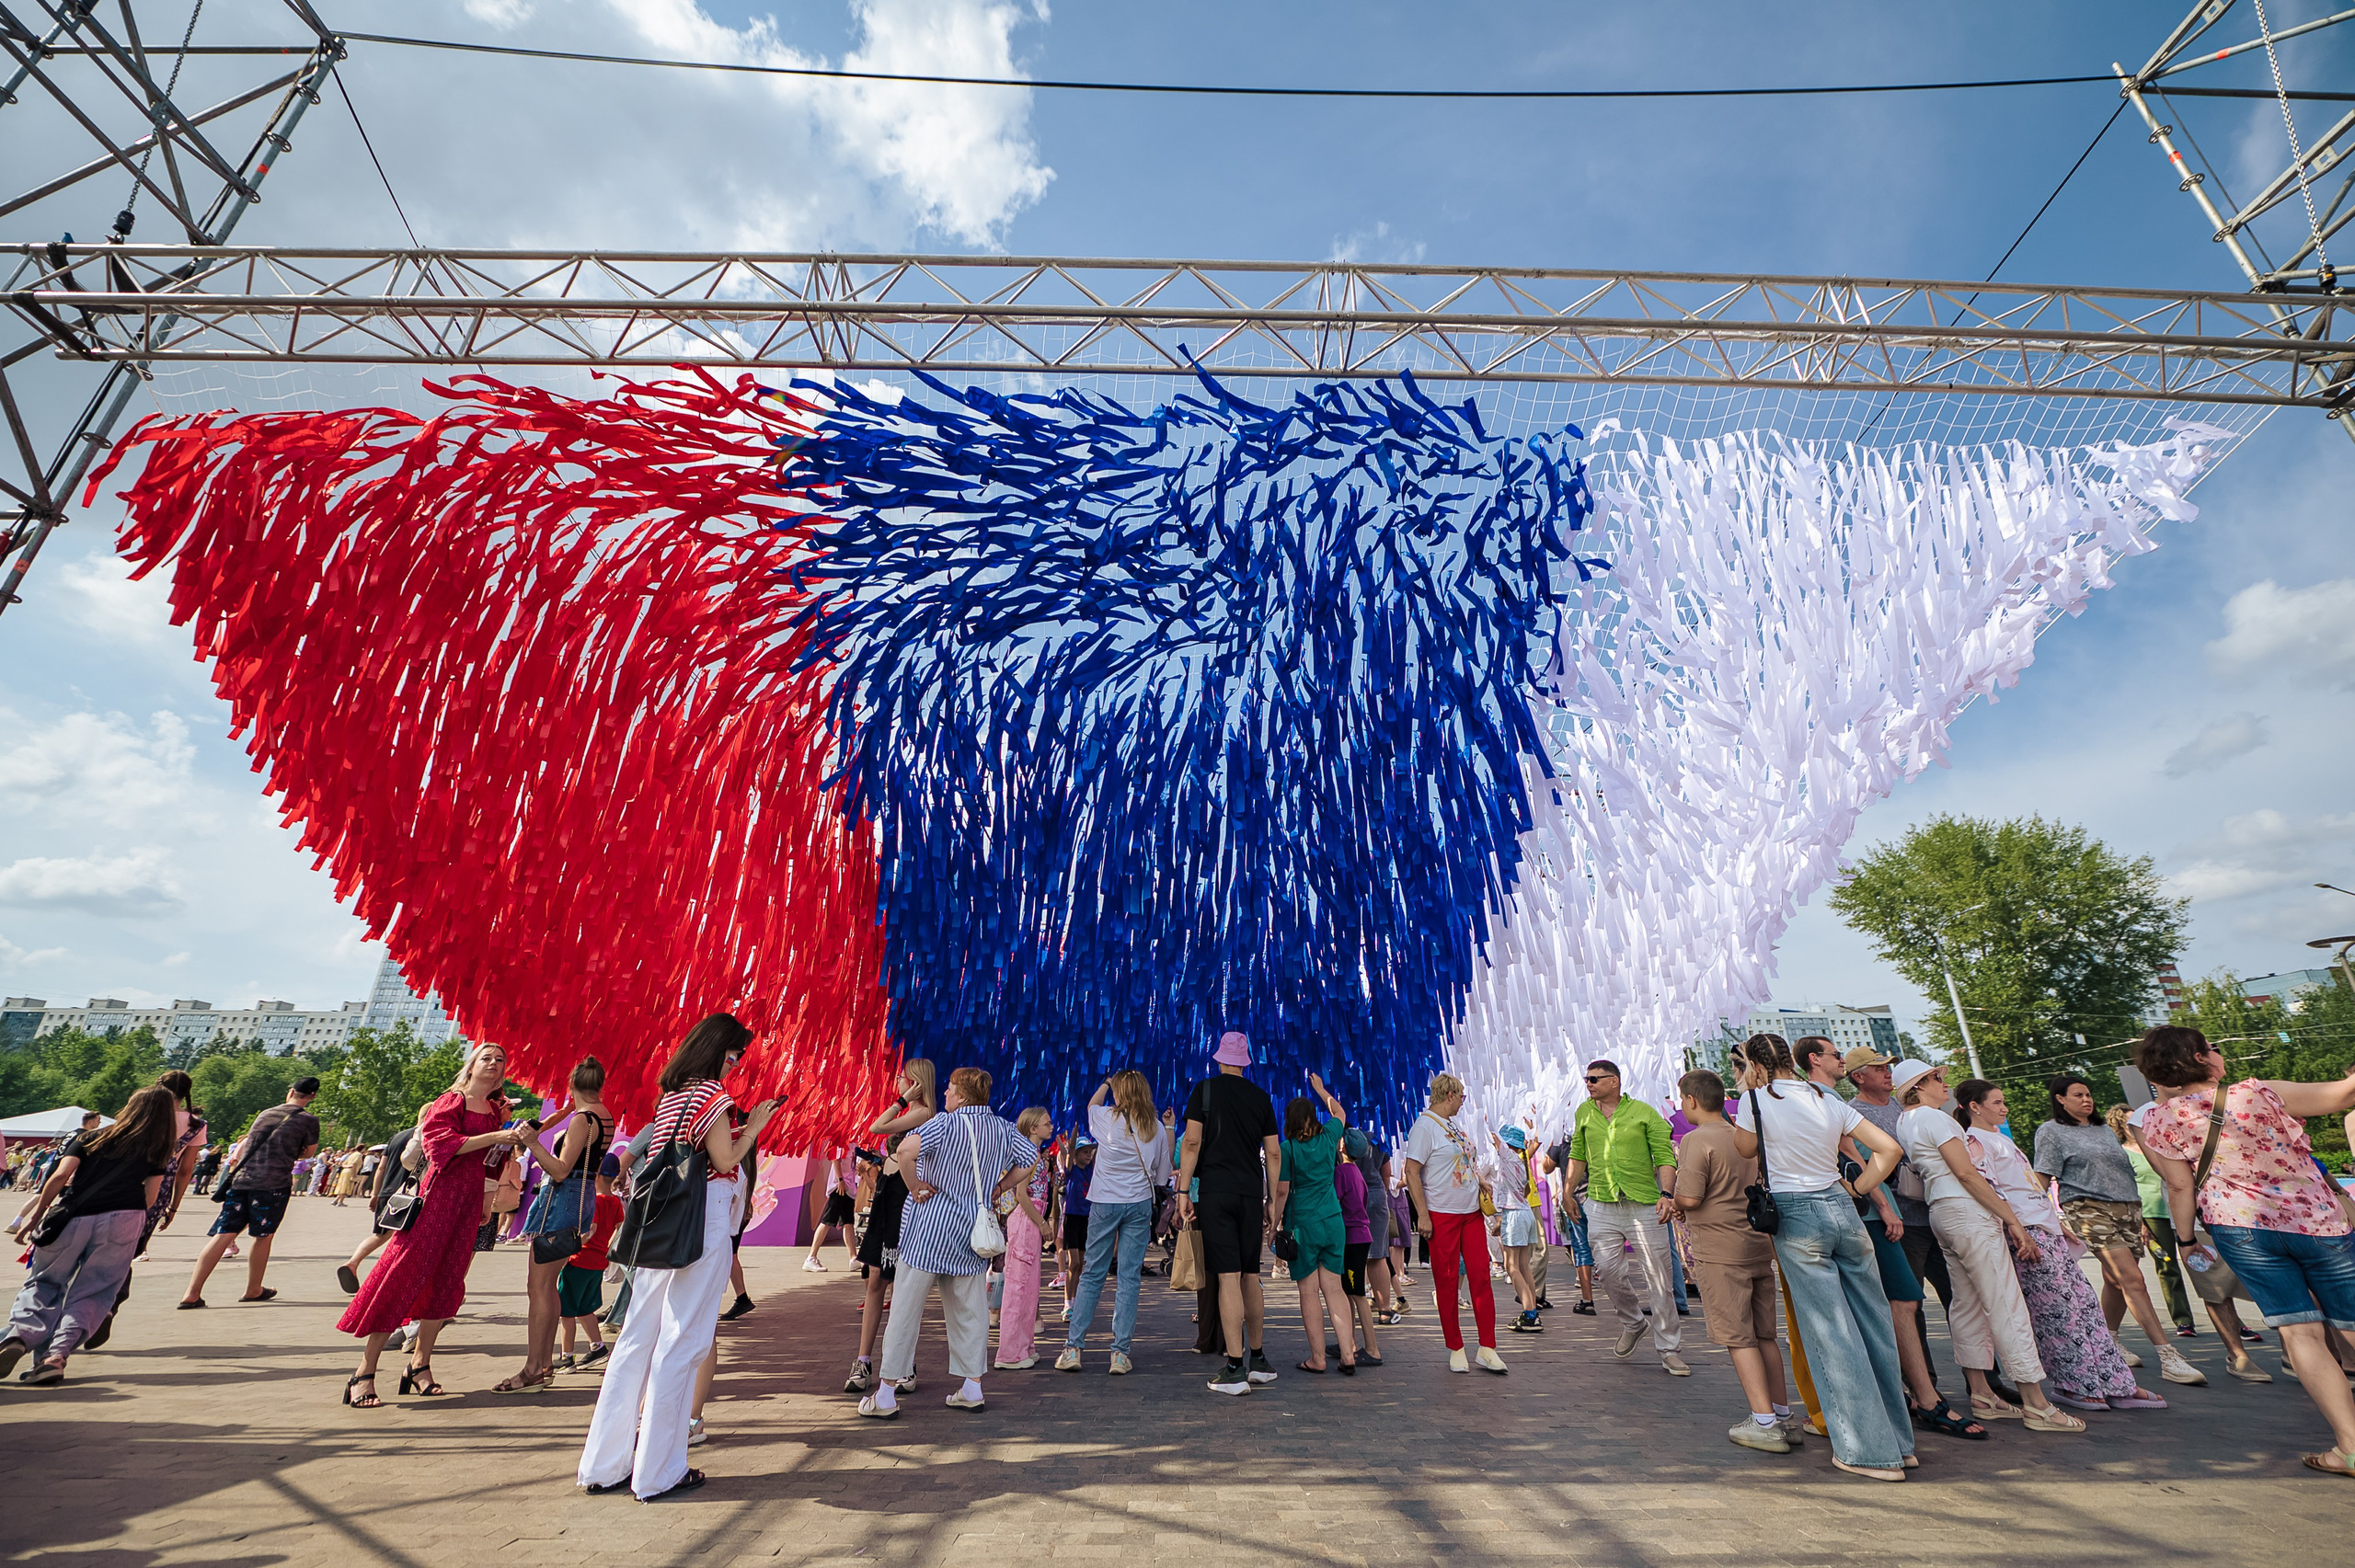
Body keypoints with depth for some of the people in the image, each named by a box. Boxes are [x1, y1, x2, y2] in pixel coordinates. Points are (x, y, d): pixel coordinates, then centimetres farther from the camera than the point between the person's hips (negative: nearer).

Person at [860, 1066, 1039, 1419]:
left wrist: (914, 1184, -16)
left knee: (906, 1308, 7)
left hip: (929, 1225, -4)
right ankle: (972, 1388, 20)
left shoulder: (946, 1122, -16)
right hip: (973, 1229, 5)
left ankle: (886, 1395, 16)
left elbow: (907, 1148, -32)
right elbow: (1031, 1157, 8)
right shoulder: (1004, 1129, 1)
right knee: (970, 1310, 15)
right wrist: (997, 1188, 11)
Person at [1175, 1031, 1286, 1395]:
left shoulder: (1205, 1089, 0)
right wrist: (1272, 1201, 16)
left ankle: (1235, 1369, -3)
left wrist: (1183, 1191, -4)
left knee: (1228, 1276, -4)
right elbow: (1274, 1154, 10)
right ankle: (1259, 1361, 23)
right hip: (1251, 1194, 4)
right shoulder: (1261, 1097, 9)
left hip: (1215, 1191, -4)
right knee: (1249, 1275, 14)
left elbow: (1192, 1143, -7)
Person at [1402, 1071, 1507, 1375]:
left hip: (1472, 1213, 7)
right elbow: (1411, 1172, -15)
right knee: (1447, 1283, 3)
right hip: (1442, 1216, -7)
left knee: (1481, 1277, 4)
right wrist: (1422, 1215, -18)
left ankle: (1487, 1349, 12)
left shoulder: (1454, 1126, 14)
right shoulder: (1424, 1126, -12)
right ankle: (1455, 1349, 16)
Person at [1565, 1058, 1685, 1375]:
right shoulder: (1584, 1113, 10)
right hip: (1601, 1206, 3)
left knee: (1658, 1277, 1)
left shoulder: (1644, 1112, -1)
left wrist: (1666, 1194, -16)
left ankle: (1668, 1350, 15)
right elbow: (1578, 1155, 19)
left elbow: (1665, 1156, -3)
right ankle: (1632, 1324, 27)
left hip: (1644, 1206, -3)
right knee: (1608, 1270, -1)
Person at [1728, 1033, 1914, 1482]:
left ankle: (1872, 1451, 9)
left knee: (1832, 1334, 2)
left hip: (1796, 1217, -6)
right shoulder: (1828, 1099, 6)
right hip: (1842, 1210, 6)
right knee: (1873, 1325, 14)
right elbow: (1888, 1148, 5)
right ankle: (1899, 1442, 25)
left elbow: (1745, 1149, 6)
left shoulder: (1758, 1099, -9)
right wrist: (1855, 1191, 10)